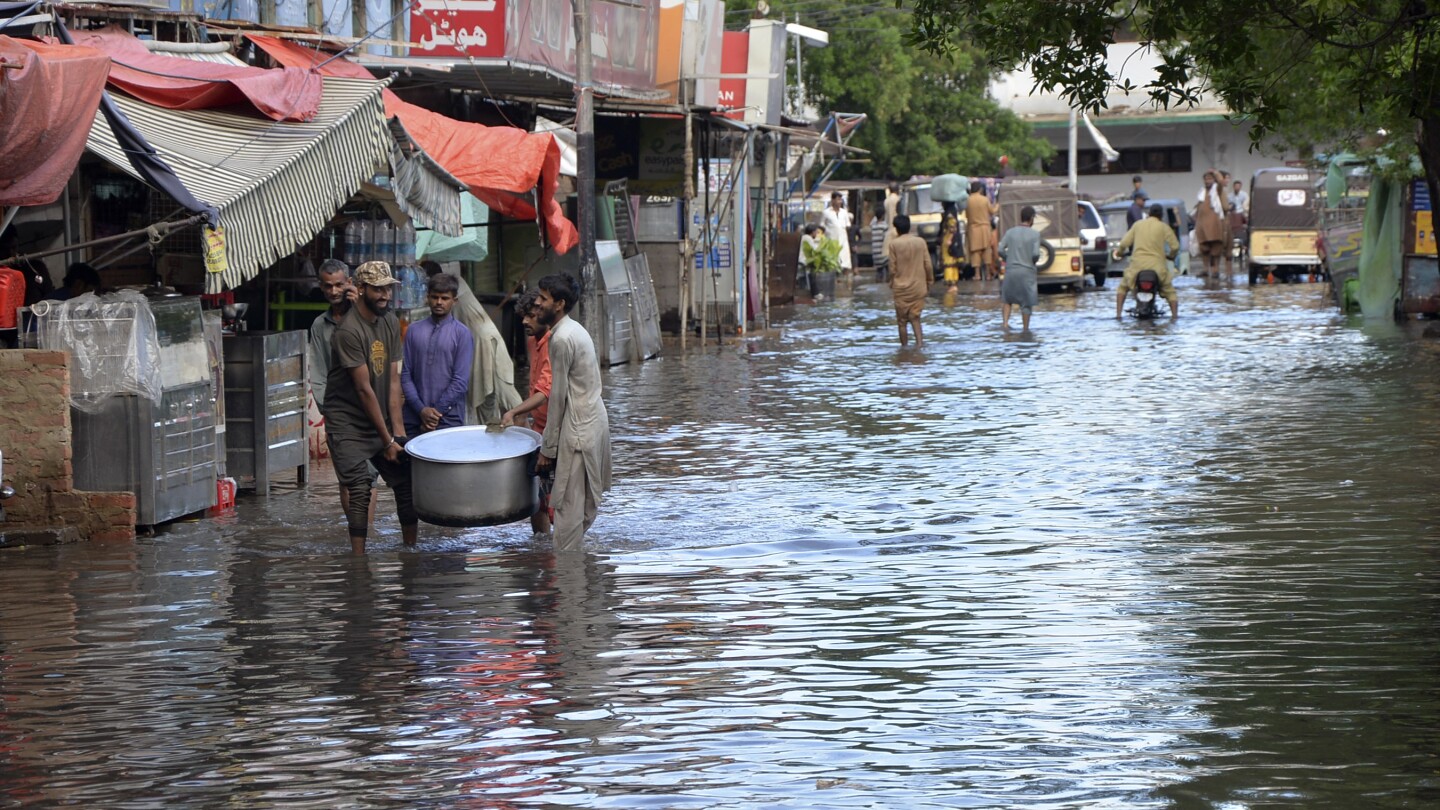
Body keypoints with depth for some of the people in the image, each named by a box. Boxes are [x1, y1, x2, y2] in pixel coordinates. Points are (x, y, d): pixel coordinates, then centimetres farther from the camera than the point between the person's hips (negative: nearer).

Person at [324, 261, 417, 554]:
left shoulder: (390, 323, 4)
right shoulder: (349, 331, -20)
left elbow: (393, 380, 2)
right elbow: (364, 389, -18)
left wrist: (398, 431, -5)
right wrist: (387, 440, -15)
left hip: (380, 420, 7)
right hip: (349, 424, -7)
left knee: (407, 481, 6)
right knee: (360, 491, -12)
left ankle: (412, 549, 18)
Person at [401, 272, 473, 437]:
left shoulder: (461, 334, 0)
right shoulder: (414, 331, 8)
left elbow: (461, 381, -5)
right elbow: (405, 375, 5)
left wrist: (436, 411, -9)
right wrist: (421, 410, -6)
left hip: (448, 420, -3)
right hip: (414, 418, 3)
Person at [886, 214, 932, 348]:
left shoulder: (894, 244, -8)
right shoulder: (920, 242, 0)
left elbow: (893, 268, -6)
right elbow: (928, 265, 0)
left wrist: (891, 284, 8)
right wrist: (928, 281, 13)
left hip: (901, 287, -3)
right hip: (918, 286, 3)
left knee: (902, 319, 7)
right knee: (915, 316, 11)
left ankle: (904, 345, 10)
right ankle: (919, 341, -6)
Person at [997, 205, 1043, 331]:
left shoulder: (1010, 232, 2)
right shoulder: (1034, 234, -5)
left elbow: (1001, 250, -5)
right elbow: (1036, 253, -14)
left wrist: (1008, 259, 11)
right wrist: (1033, 261, 8)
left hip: (1011, 270, 2)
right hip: (1027, 271, -2)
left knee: (1006, 298, 18)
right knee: (1027, 302, 7)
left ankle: (1005, 322, 2)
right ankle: (1025, 328, 9)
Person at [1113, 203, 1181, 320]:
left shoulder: (1138, 224, 10)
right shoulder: (1163, 227, 5)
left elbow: (1124, 243, 5)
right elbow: (1175, 246, -1)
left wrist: (1119, 252, 26)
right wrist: (1170, 256, 20)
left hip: (1138, 264, 1)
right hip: (1157, 265, -1)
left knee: (1123, 287, 21)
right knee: (1169, 291, 14)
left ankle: (1118, 313, 9)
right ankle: (1175, 314, -1)